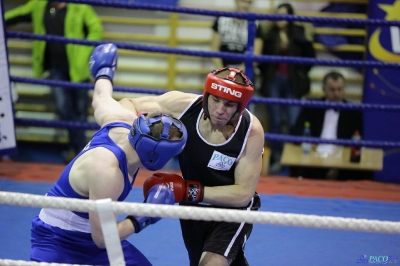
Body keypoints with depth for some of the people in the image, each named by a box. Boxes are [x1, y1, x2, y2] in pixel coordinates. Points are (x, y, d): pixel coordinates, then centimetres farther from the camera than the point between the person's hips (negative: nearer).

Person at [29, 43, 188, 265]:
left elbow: (101, 98, 12)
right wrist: (145, 218, -18)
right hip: (57, 243, -9)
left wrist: (104, 72, 33)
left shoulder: (125, 120, -12)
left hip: (95, 235, 9)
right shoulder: (107, 170, -35)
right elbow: (101, 237, -27)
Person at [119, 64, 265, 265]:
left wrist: (187, 191, -33)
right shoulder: (182, 105, -25)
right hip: (192, 207, 4)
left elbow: (243, 193, -25)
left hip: (233, 209, -4)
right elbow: (127, 104, -11)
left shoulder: (251, 132, -30)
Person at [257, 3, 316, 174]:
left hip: (292, 83, -1)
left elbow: (309, 58, 1)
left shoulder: (300, 33, -1)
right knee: (275, 121, 6)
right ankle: (276, 158, 12)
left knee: (294, 122, -5)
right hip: (273, 82, 1)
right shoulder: (269, 33, -1)